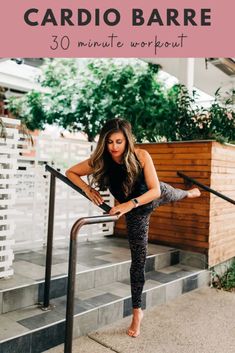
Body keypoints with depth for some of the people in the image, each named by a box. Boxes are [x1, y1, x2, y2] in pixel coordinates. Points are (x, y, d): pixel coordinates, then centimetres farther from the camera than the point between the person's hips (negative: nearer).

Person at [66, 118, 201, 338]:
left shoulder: (141, 156, -33)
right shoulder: (100, 161, -29)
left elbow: (155, 190, -34)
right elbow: (71, 172, -15)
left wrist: (131, 203, -49)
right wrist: (88, 189, -31)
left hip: (156, 195, 0)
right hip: (136, 211, 0)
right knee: (138, 259, 4)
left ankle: (189, 192, 76)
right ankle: (137, 311, 21)